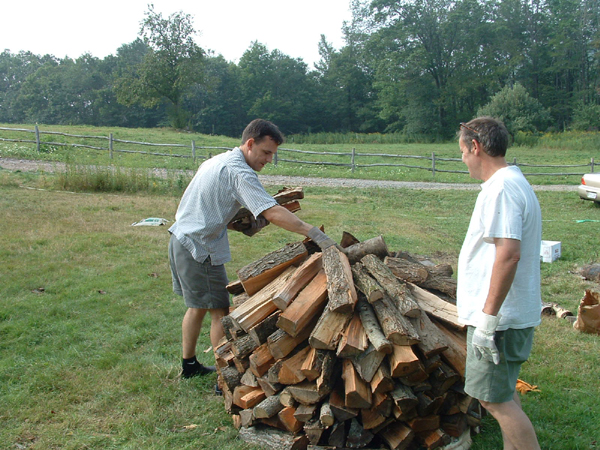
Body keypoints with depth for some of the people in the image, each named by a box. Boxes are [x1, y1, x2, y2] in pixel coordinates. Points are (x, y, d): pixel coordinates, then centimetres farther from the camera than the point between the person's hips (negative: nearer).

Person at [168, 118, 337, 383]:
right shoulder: (239, 172, -18)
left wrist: (243, 226, 9)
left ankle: (189, 365, 33)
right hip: (199, 248, -10)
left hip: (181, 240, 10)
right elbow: (272, 212, -29)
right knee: (220, 311, -2)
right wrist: (313, 233, -33)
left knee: (198, 306, 20)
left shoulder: (218, 161, 14)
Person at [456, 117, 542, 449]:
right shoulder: (516, 183, 15)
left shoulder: (501, 188, -19)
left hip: (499, 318, -11)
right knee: (503, 394, 20)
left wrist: (488, 317, -25)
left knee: (495, 399, -2)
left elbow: (509, 254, -28)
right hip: (515, 314, 11)